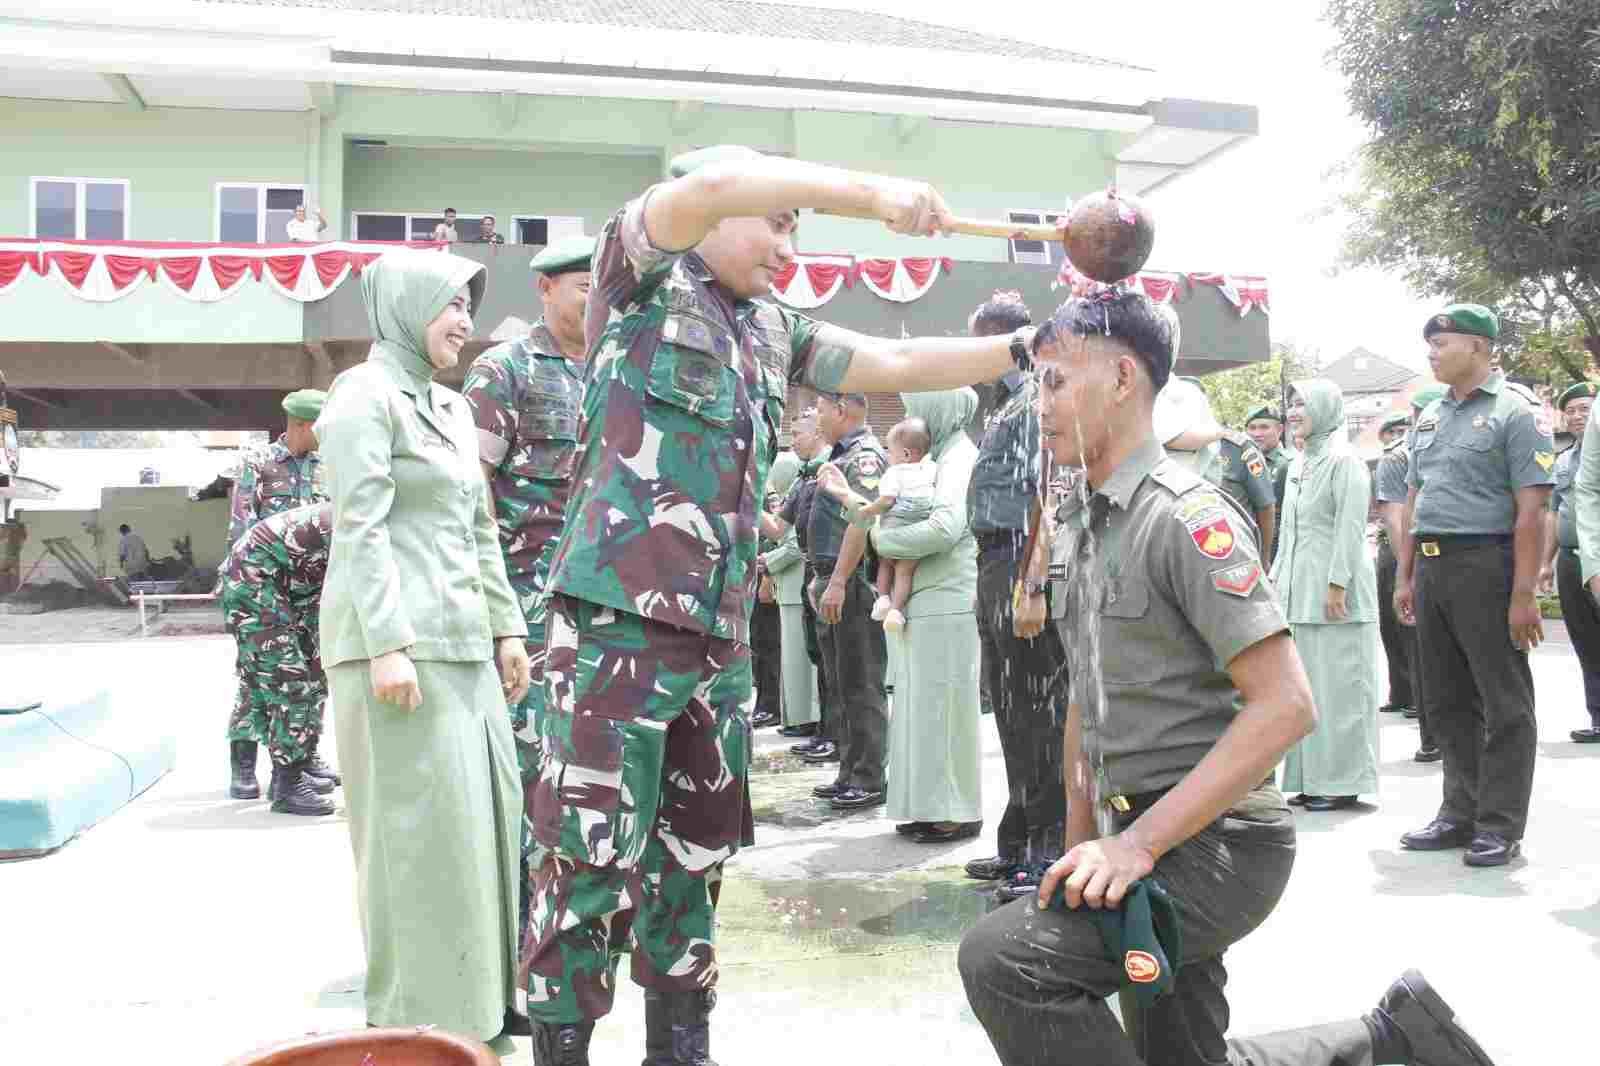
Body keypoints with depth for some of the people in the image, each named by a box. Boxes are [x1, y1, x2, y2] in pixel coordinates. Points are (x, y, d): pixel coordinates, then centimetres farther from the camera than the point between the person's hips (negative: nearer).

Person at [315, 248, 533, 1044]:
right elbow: (360, 529, -14)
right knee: (419, 824, -4)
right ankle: (419, 1015, 7)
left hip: (460, 640, 8)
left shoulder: (452, 406, 19)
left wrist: (505, 628, 14)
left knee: (485, 810, 9)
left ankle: (478, 994, 21)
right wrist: (387, 645, -21)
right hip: (397, 640, -8)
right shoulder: (366, 395, -6)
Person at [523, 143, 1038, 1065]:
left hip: (721, 634, 7)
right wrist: (868, 191, -18)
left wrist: (1026, 348, 12)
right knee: (594, 857, -5)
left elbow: (897, 366, 19)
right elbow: (712, 184, -17)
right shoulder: (644, 279, 1)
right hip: (618, 618, -7)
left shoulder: (775, 332, 19)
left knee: (696, 858, 13)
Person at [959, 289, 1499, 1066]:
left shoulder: (1186, 514, -16)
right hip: (1140, 837, 9)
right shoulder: (1076, 528, 11)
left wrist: (1139, 842, -25)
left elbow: (1285, 706, -22)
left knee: (1001, 960, -24)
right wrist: (1081, 846, 14)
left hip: (1218, 839, -9)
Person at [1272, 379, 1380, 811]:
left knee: (1337, 683, -3)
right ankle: (1313, 780, 16)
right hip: (1300, 590, 8)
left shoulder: (1344, 462, -8)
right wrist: (1276, 578, 16)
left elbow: (1350, 527, -14)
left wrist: (1337, 583, -19)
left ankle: (1343, 783, 4)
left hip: (1335, 590, -8)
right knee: (1307, 684, 9)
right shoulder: (1297, 464, 16)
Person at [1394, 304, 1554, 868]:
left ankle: (1500, 826, 9)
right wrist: (1404, 577, 15)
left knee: (1503, 701, 2)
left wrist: (1524, 594, -18)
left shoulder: (1515, 409, -6)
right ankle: (1461, 814, 23)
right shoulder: (1430, 416, 16)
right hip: (1432, 567, 7)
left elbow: (1532, 509, -12)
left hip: (1486, 564, -7)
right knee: (1447, 700, 12)